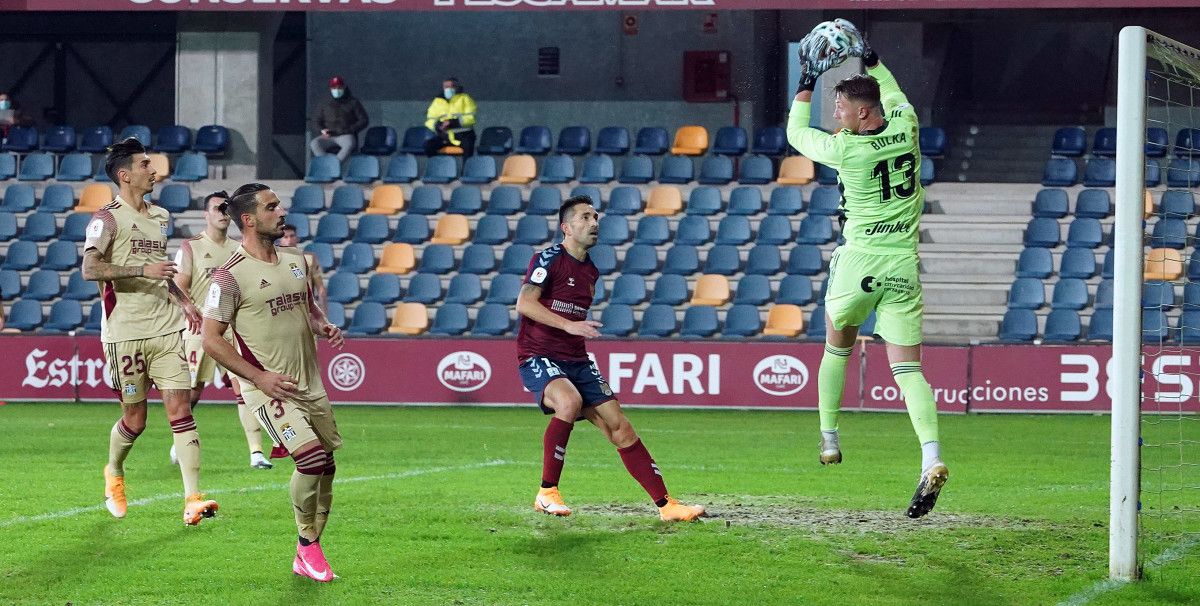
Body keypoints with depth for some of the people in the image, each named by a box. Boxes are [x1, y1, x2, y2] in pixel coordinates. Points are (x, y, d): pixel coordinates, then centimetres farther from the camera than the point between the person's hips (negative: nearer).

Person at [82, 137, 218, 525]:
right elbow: (90, 268, -21)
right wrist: (142, 269, -27)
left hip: (166, 329, 5)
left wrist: (183, 301, 21)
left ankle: (192, 499, -12)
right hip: (125, 333, -5)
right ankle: (114, 473, 35)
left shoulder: (159, 217, 16)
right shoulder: (107, 219, -7)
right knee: (134, 419, 4)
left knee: (180, 409, -7)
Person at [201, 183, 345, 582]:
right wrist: (259, 376, -16)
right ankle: (307, 545, -3)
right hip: (269, 387, -7)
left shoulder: (295, 260, 9)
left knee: (325, 468, 7)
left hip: (310, 384, 7)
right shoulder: (231, 277, -13)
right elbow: (211, 339, -11)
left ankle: (305, 561, 20)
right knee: (312, 457, -22)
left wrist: (323, 326, 1)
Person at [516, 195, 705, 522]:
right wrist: (568, 324, -26)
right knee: (570, 401, -36)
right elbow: (524, 303, -19)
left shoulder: (590, 271, 16)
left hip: (576, 360, 7)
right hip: (538, 357, -7)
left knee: (620, 427, -1)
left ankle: (666, 505, 2)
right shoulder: (549, 259, -7)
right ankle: (547, 493, -23)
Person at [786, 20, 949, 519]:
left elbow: (797, 133, 10)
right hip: (904, 266, 3)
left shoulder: (845, 148, -11)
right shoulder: (905, 127, 0)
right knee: (907, 368, -2)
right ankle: (931, 457, -22)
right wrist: (872, 63, 39)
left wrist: (806, 85, 21)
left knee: (837, 349, 23)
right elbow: (894, 96, 26)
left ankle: (829, 438, 28)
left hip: (859, 262, -3)